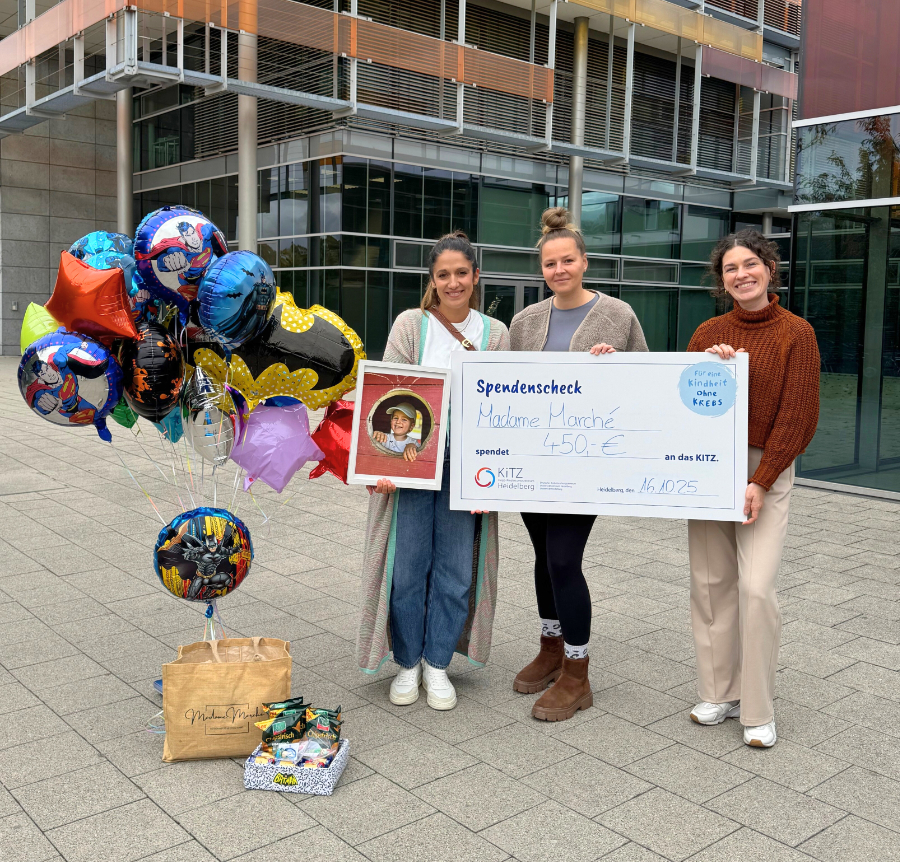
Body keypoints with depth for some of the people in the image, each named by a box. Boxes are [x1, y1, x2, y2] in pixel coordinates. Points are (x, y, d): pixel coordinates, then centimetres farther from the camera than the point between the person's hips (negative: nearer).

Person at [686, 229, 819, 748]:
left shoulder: (796, 333, -4)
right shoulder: (709, 333, 8)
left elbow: (799, 415, -8)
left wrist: (761, 482, -14)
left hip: (766, 471, -4)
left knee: (757, 587, -11)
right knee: (711, 582, 6)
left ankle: (759, 710, 6)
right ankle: (721, 694, 21)